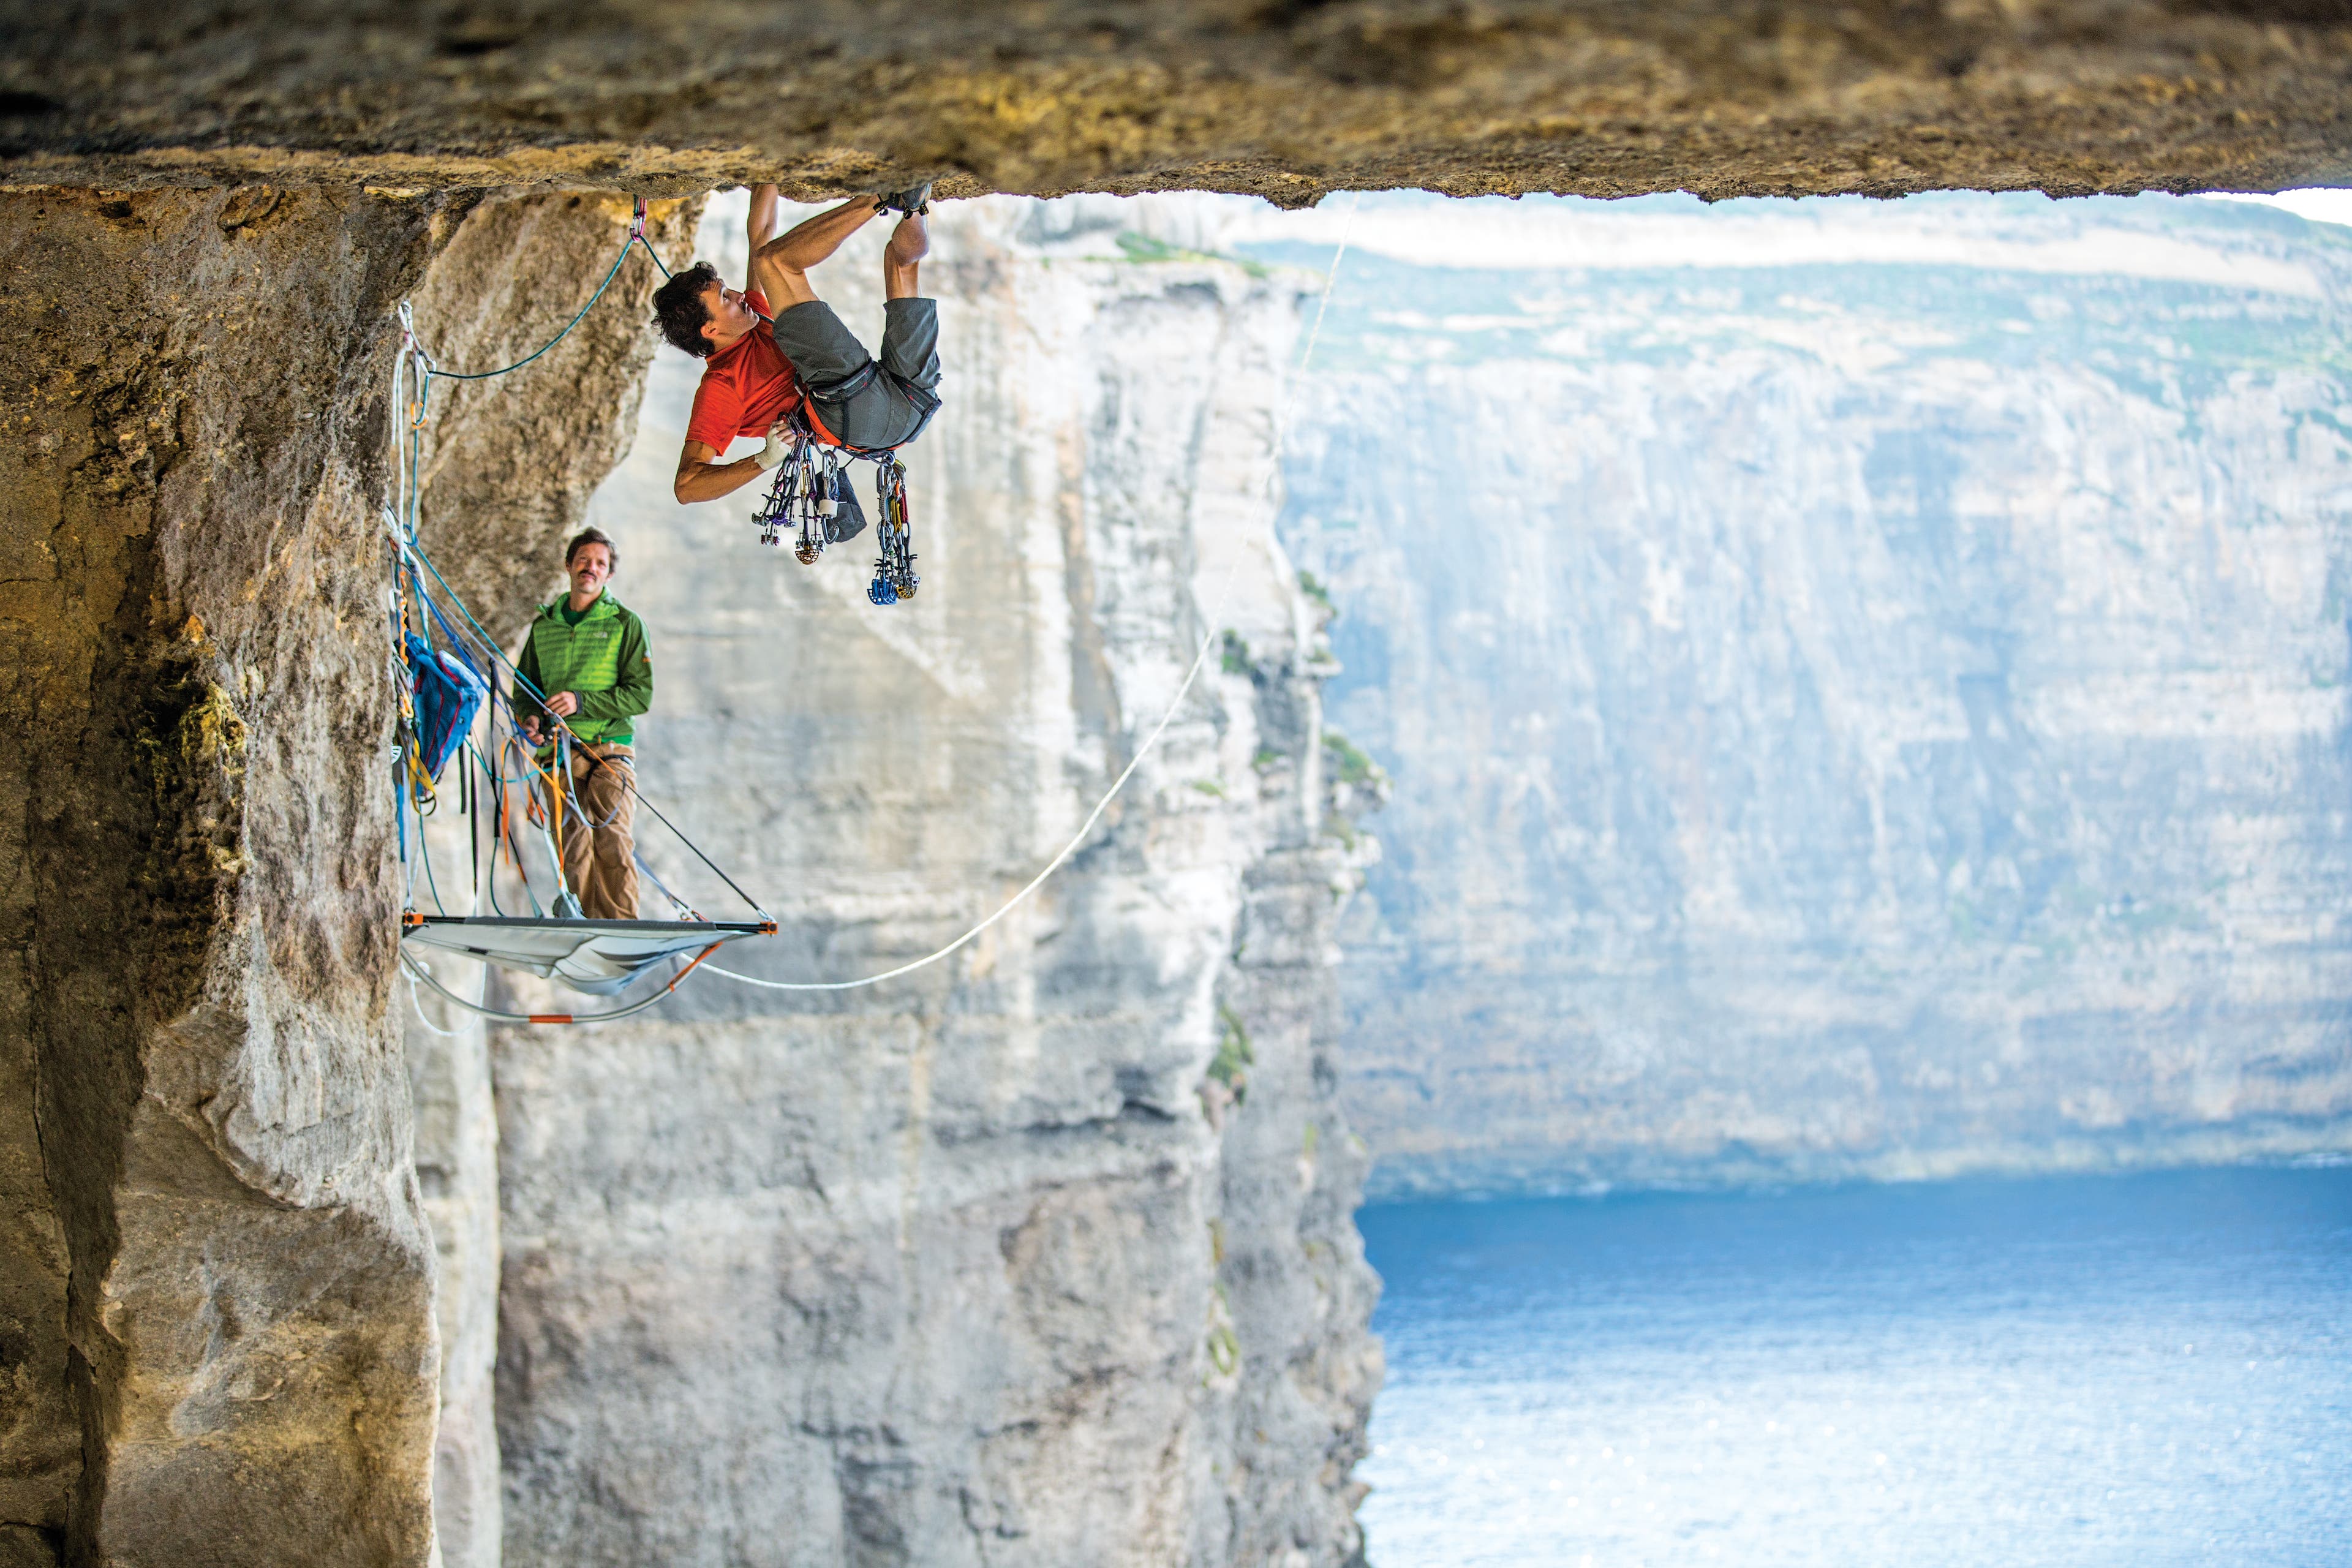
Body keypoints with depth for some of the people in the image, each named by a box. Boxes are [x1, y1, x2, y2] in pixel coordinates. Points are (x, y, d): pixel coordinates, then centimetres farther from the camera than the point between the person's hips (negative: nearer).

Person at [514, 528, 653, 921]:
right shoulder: (544, 625, 18)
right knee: (574, 849, -6)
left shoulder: (626, 624, 6)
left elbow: (640, 696, -2)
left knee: (612, 841, -18)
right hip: (559, 752, 3)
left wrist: (582, 701, -14)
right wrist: (529, 716, 2)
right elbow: (524, 686, 25)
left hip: (610, 750, -3)